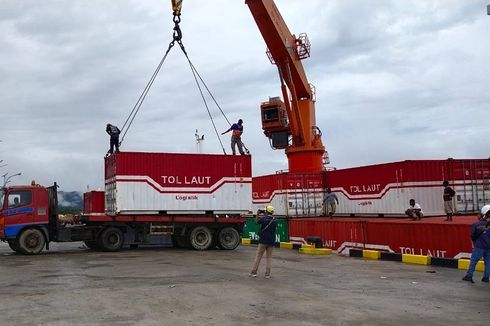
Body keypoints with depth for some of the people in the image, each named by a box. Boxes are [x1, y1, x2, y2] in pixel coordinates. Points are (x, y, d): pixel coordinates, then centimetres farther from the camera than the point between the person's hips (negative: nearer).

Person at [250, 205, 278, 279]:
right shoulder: (275, 220, 1)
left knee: (258, 256, 6)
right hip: (271, 241, 3)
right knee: (269, 257, 8)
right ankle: (267, 274, 4)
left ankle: (253, 272, 8)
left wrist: (257, 215, 21)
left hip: (263, 240, -3)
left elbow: (257, 221, 6)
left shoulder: (263, 218, -11)